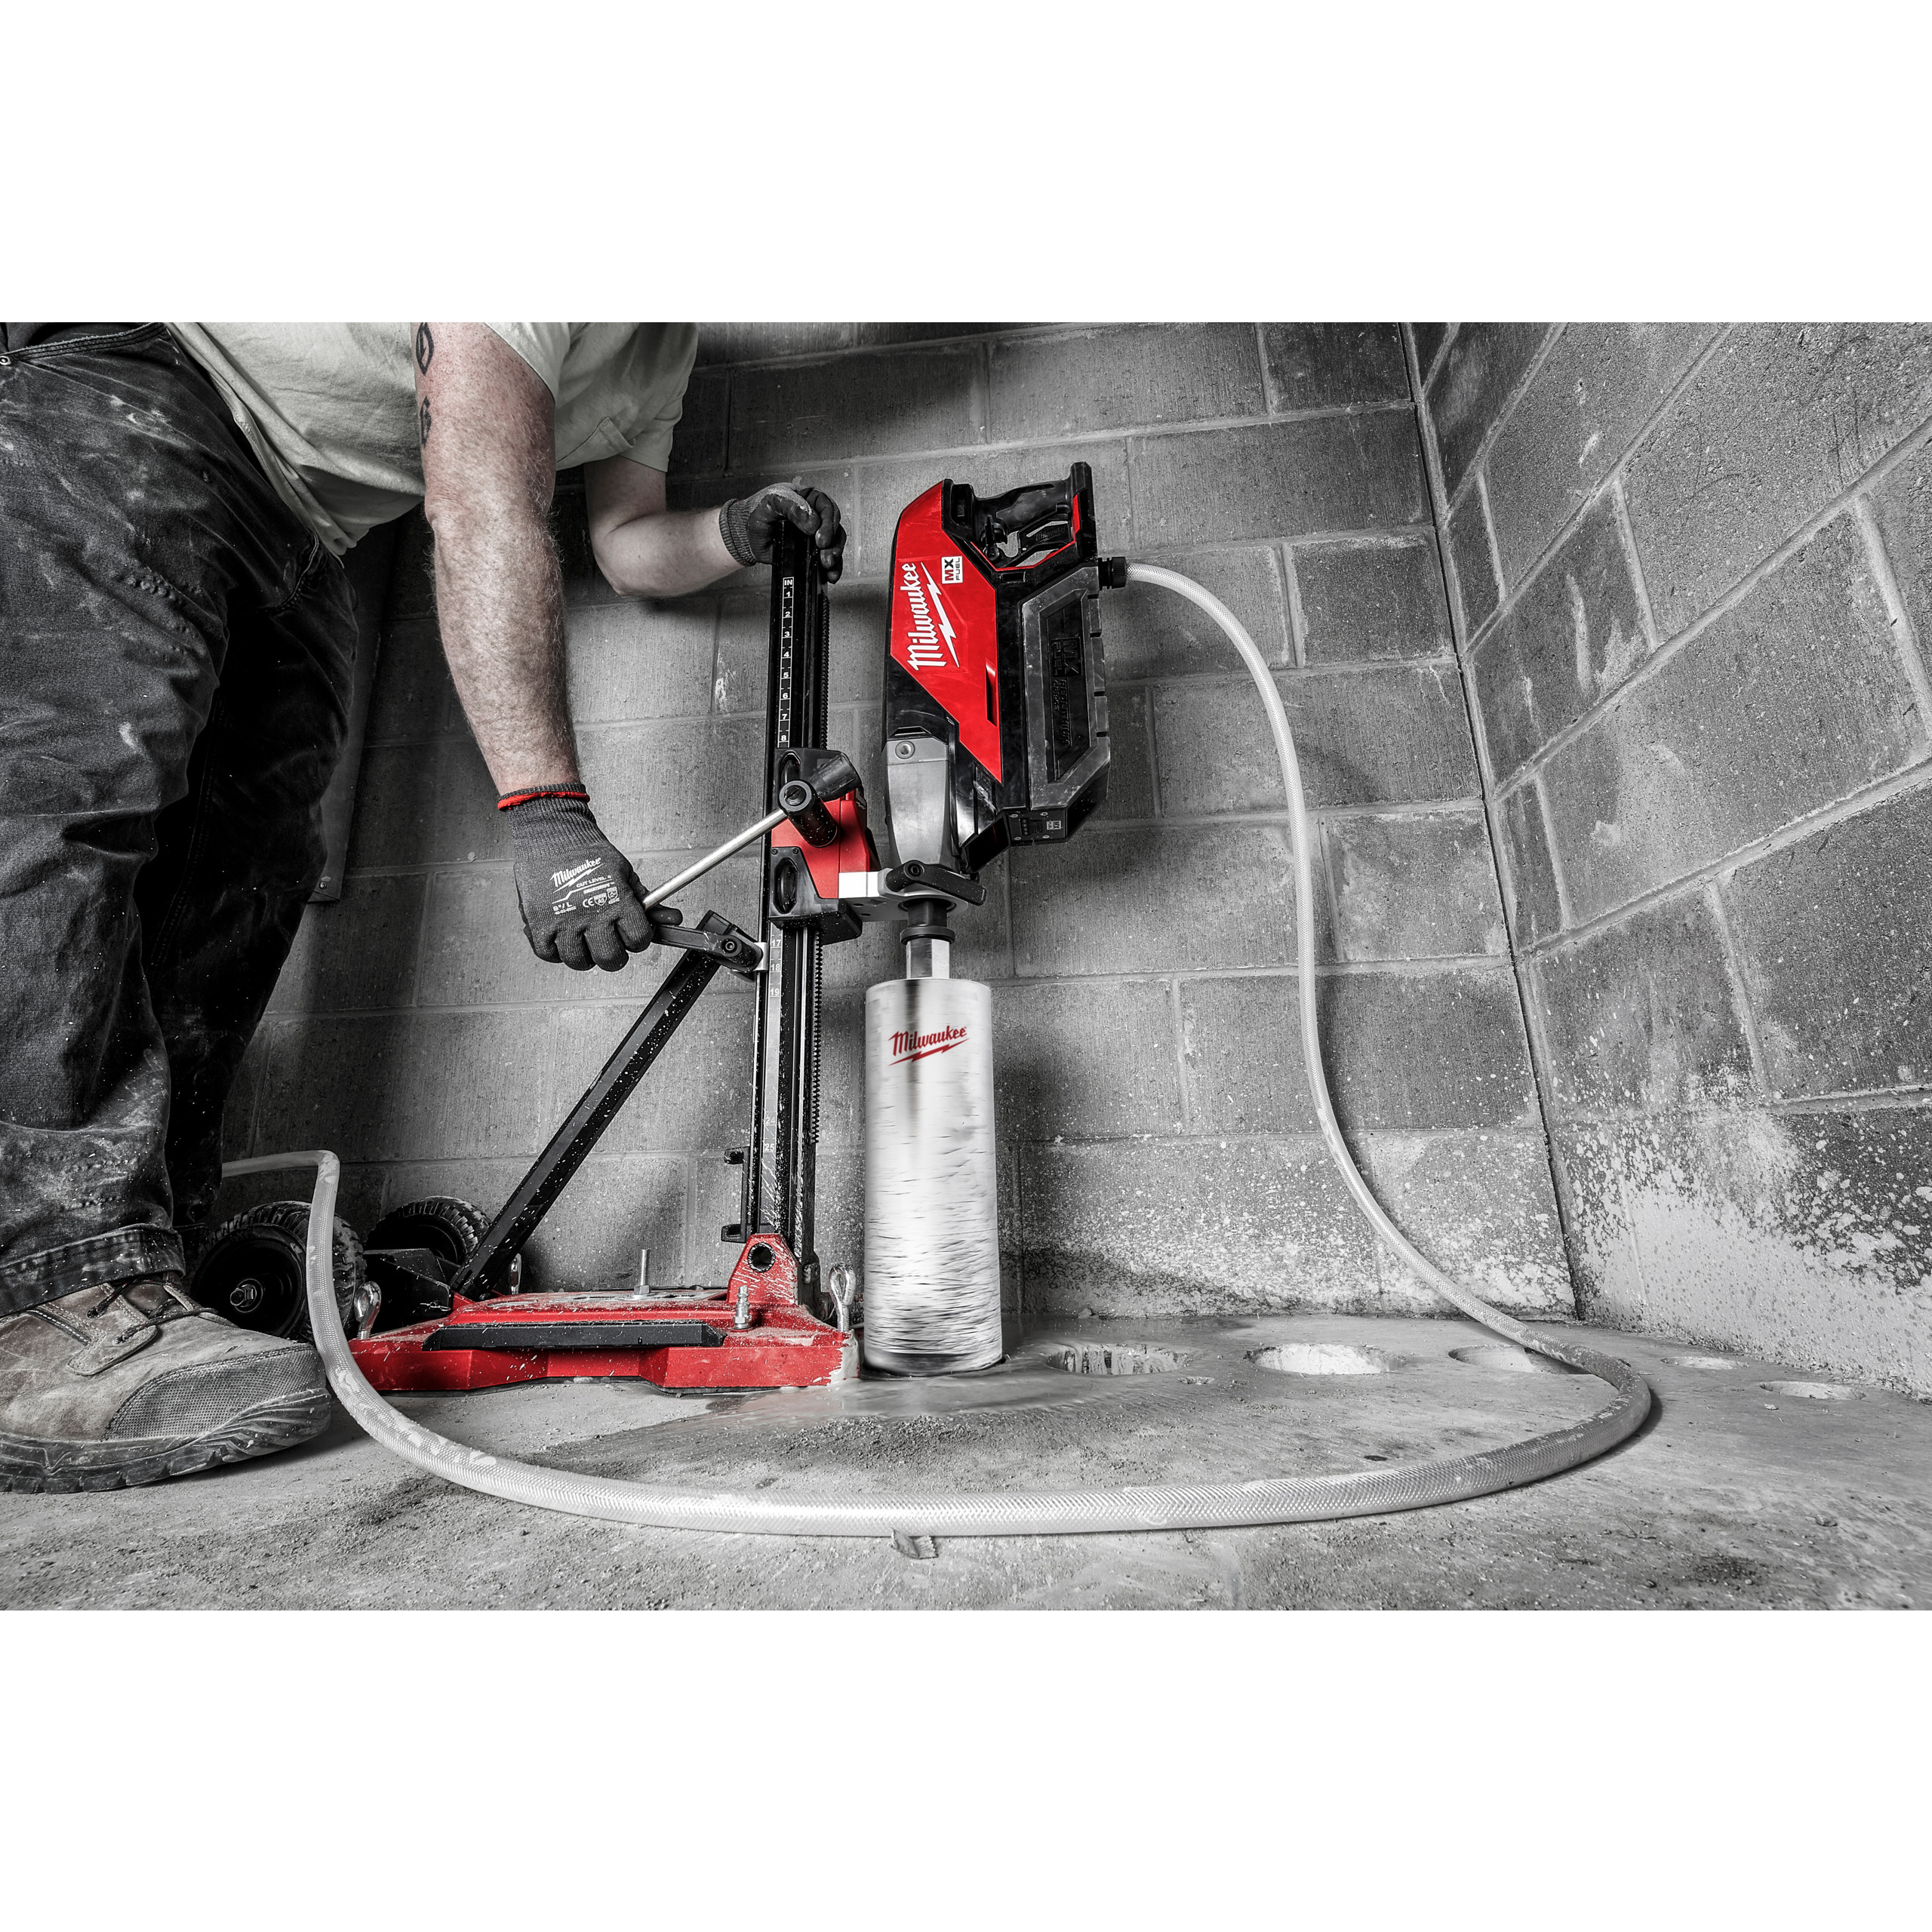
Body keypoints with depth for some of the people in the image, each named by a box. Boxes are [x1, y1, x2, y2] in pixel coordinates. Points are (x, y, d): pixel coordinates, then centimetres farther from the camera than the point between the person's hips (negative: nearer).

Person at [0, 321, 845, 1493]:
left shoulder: (667, 345, 11)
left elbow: (629, 543, 16)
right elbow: (479, 504, -32)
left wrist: (733, 535, -6)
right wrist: (545, 811, -39)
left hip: (295, 540, 8)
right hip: (128, 386, -7)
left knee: (243, 876, -6)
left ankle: (144, 1260, -4)